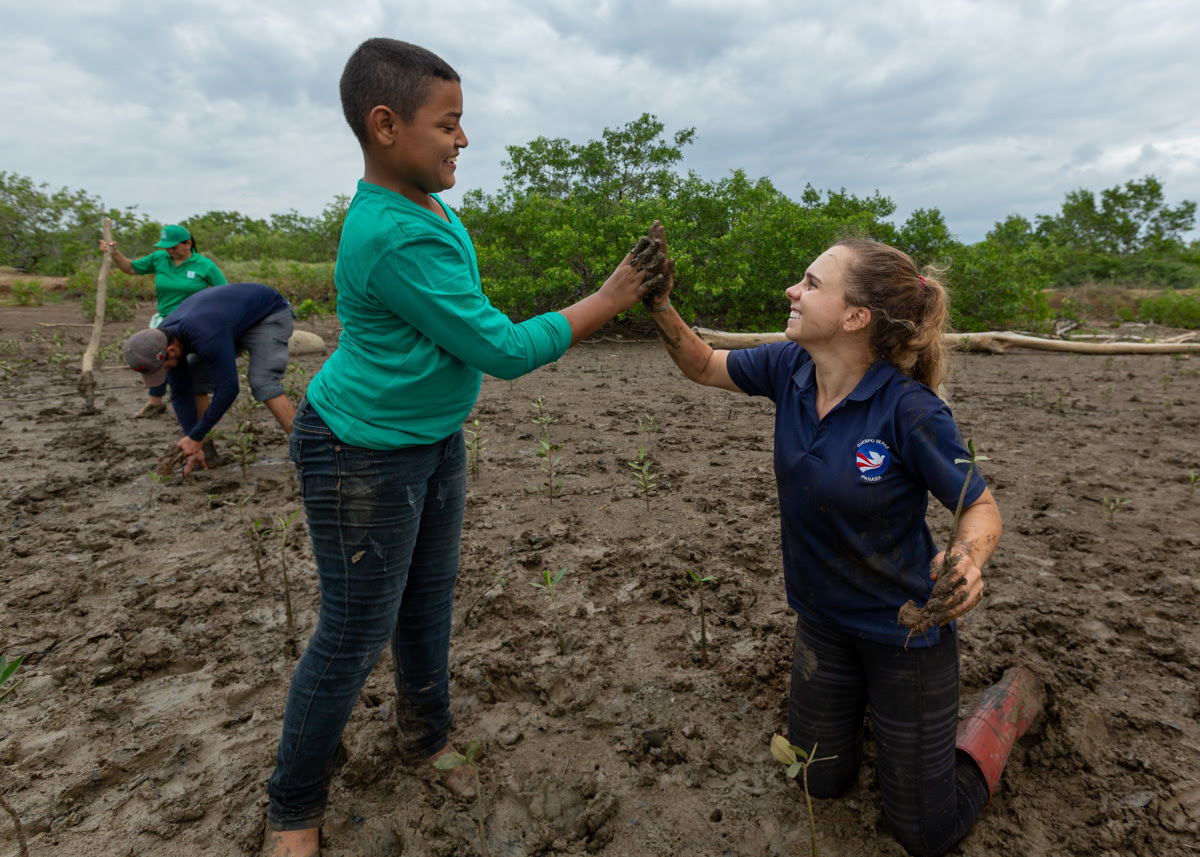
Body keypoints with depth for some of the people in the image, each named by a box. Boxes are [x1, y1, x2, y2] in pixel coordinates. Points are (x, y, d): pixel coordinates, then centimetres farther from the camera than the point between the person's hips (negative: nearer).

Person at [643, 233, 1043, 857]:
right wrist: (660, 306, -16)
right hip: (823, 619, 5)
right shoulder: (790, 367, -13)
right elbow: (703, 366, 1)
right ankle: (865, 697, 47)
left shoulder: (910, 409, -28)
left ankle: (1016, 695, 33)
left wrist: (967, 561, -38)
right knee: (823, 783, 21)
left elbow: (981, 508, -17)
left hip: (904, 631, -5)